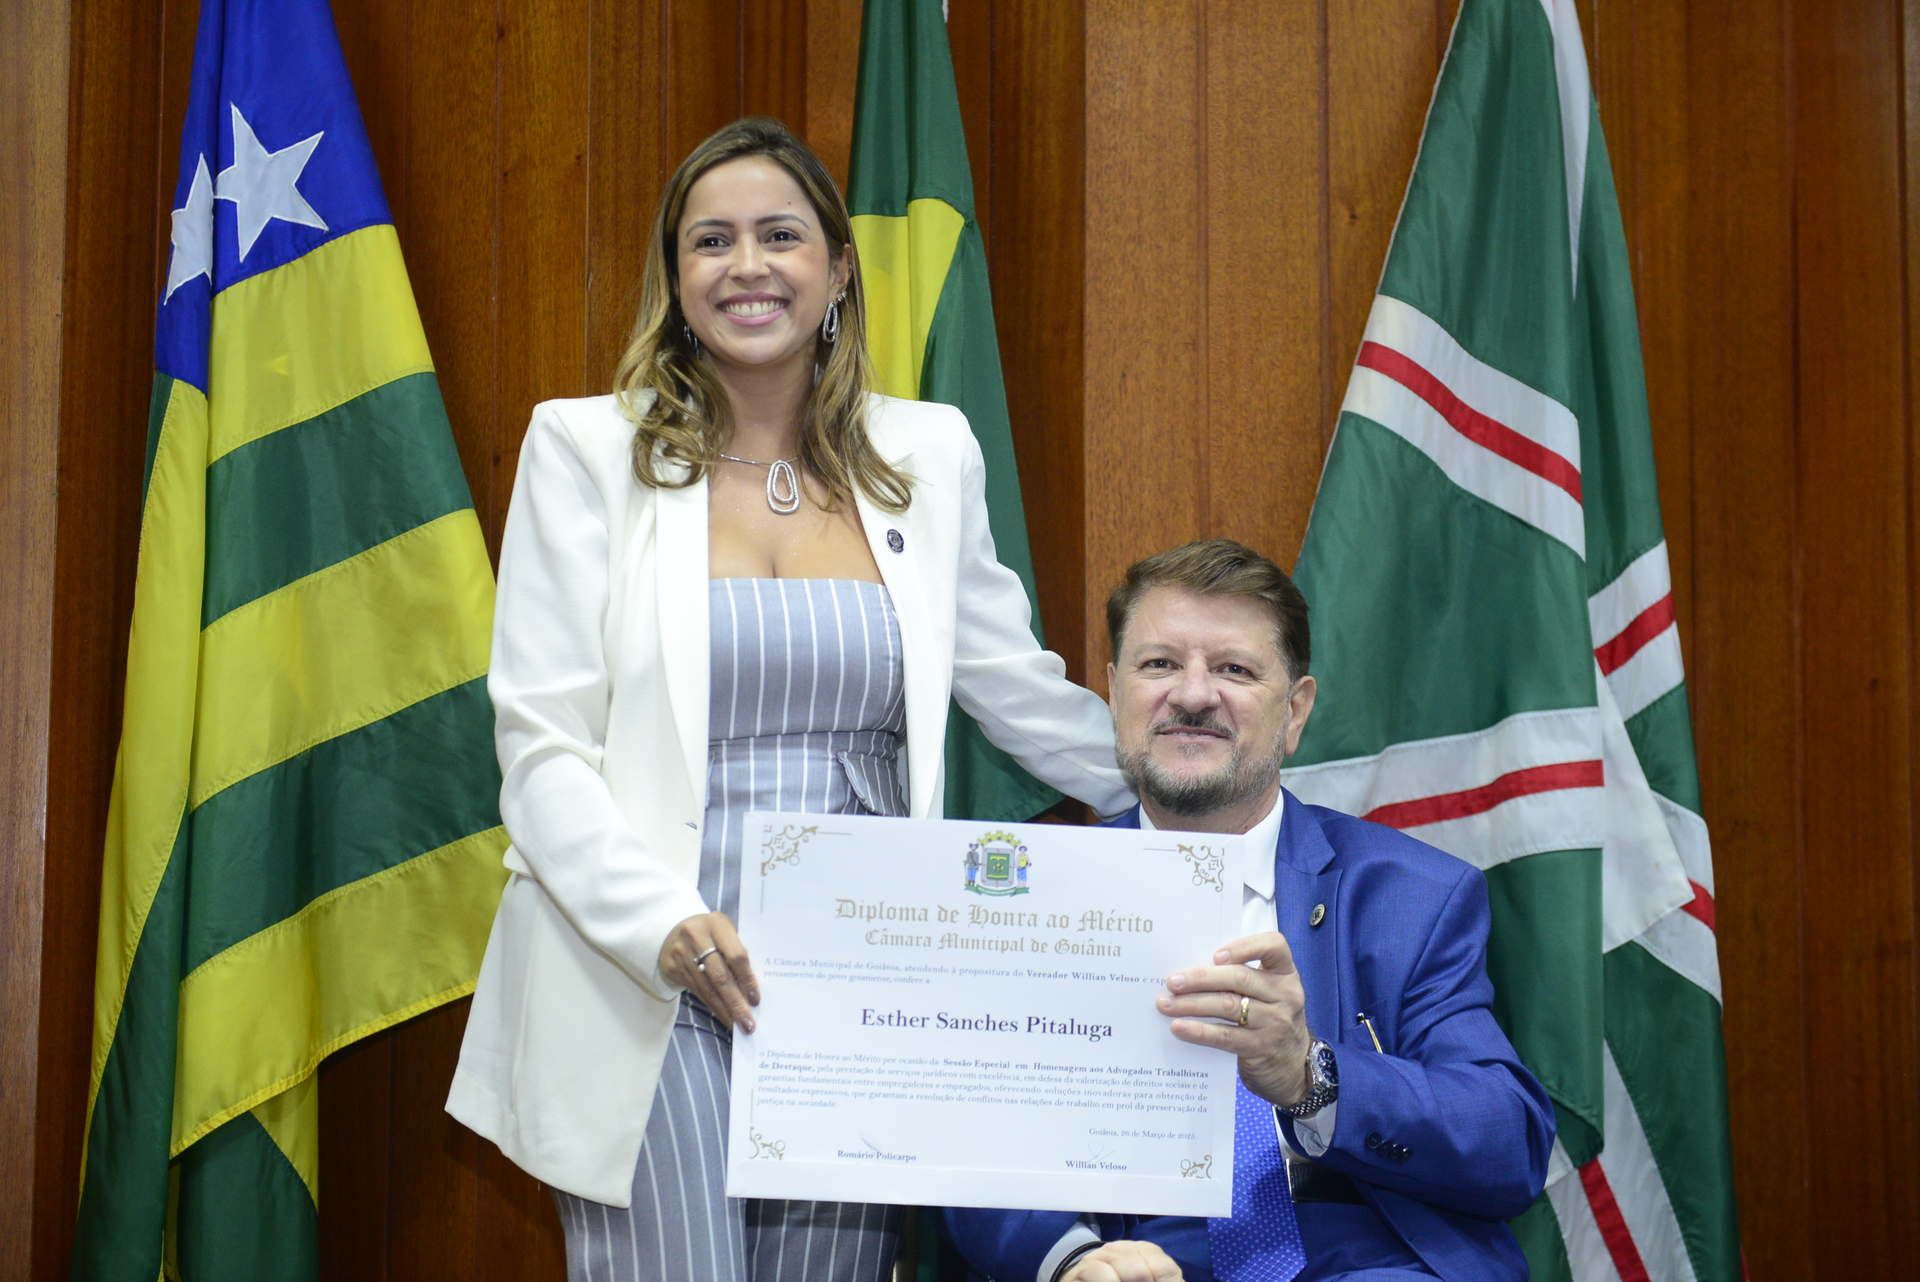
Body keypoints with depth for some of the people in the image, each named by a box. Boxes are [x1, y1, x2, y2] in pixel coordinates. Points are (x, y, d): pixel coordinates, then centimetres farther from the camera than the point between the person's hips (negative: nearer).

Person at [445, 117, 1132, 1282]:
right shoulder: (586, 449, 2)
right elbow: (541, 746, -3)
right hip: (648, 993, -2)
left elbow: (1020, 689, 19)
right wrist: (665, 924, -16)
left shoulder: (928, 454, 9)